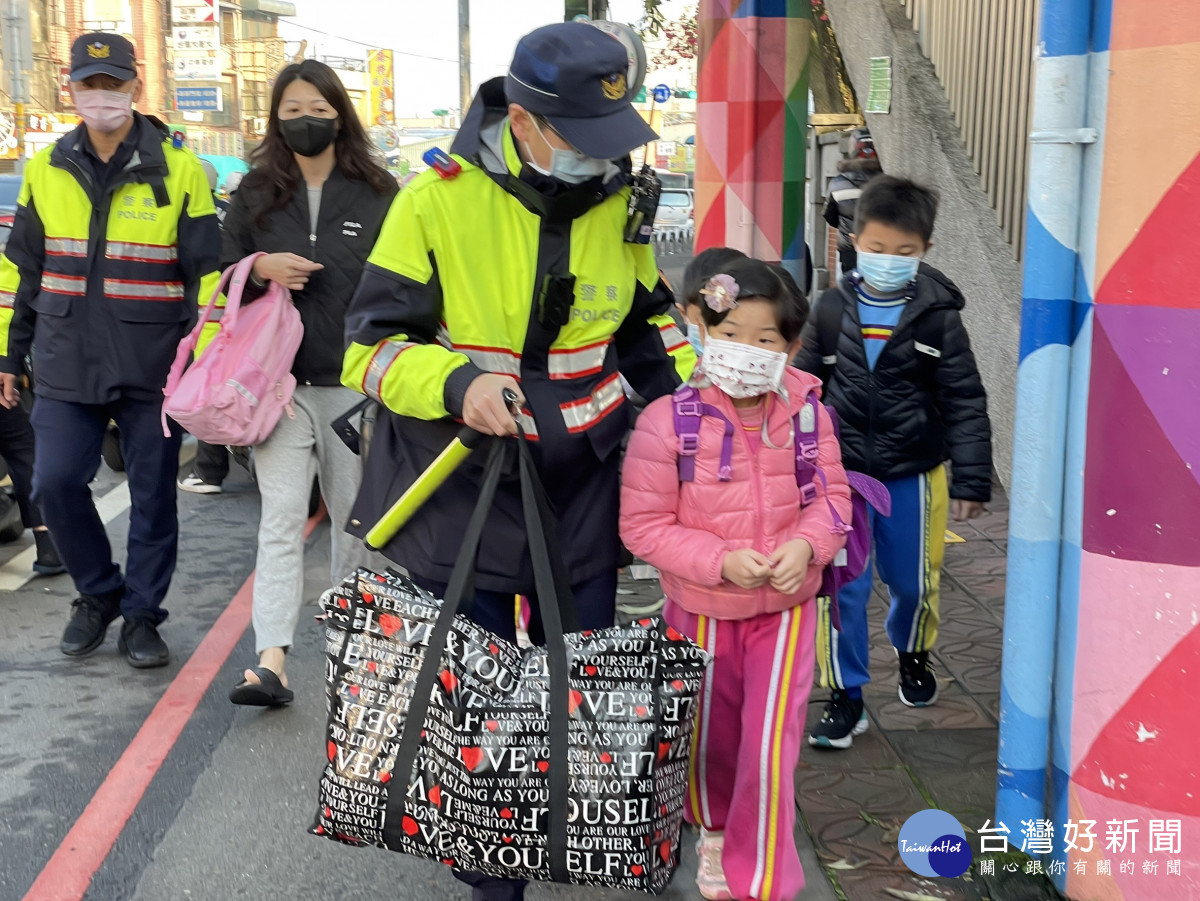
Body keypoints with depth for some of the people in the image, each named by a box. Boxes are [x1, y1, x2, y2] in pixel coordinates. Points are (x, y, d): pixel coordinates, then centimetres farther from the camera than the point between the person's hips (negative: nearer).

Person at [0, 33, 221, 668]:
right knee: (55, 484, -1)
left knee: (153, 497, 5)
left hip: (153, 371, -2)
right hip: (66, 368, 3)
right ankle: (99, 592, 23)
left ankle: (141, 615, 22)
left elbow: (207, 276, -2)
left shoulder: (179, 172, -3)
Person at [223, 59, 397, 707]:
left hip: (355, 382, 0)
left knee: (355, 514, 11)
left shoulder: (378, 194, 4)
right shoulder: (255, 194, 8)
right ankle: (271, 661, -13)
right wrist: (261, 267, -11)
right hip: (280, 380, 0)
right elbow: (223, 276, 12)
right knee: (281, 518, -8)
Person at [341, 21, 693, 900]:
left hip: (581, 493, 4)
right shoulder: (437, 202, -14)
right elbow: (374, 342, -11)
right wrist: (455, 383, -28)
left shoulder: (619, 206, 0)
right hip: (458, 496, -3)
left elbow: (646, 318, 18)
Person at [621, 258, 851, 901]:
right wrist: (721, 561, -27)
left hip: (785, 607, 1)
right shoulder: (667, 421, -21)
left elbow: (832, 496, -1)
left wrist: (806, 545, -21)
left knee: (771, 744, -2)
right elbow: (643, 526, -17)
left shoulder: (807, 414, -12)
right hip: (702, 610, 0)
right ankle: (713, 830, 52)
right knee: (709, 735, 19)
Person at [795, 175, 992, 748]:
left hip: (913, 474, 0)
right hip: (840, 471, 1)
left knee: (913, 580, 15)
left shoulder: (938, 316, -7)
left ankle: (913, 655, 46)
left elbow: (965, 402, -4)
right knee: (841, 586, -1)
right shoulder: (833, 308, -2)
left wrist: (971, 480, -7)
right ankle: (845, 696, 13)